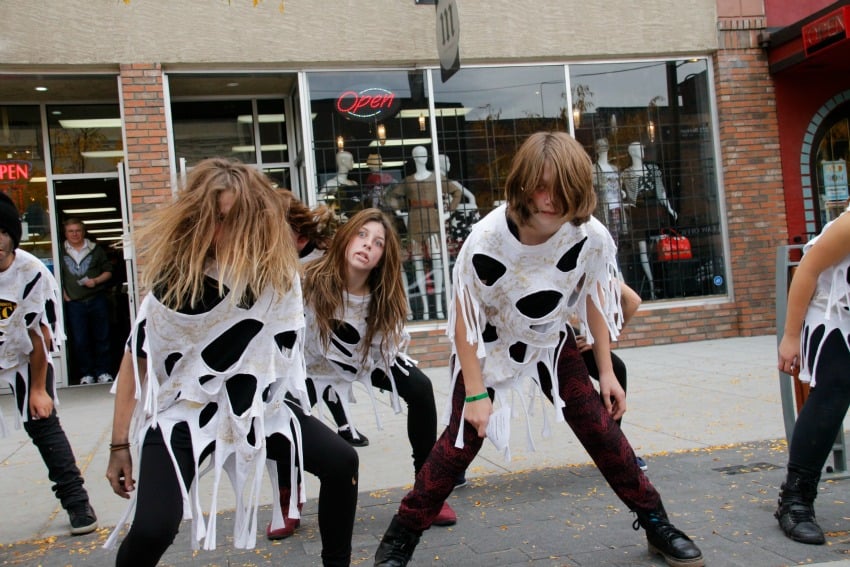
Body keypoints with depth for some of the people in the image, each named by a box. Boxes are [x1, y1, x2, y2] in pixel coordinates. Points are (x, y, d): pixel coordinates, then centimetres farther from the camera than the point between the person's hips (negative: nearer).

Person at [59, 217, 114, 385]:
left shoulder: (96, 250, 7)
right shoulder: (61, 253, 6)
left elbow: (108, 271, 8)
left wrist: (96, 281, -9)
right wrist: (63, 295, -2)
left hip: (97, 300, 0)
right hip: (74, 302, 0)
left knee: (102, 337, 3)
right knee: (79, 341, 1)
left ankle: (103, 372, 13)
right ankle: (86, 373, 12)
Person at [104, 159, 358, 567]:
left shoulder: (277, 268, -8)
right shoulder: (173, 276, -17)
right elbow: (136, 360, -9)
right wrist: (119, 445, -6)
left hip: (257, 408, 4)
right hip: (183, 412, -3)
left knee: (340, 462, -9)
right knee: (152, 530, -20)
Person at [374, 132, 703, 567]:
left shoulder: (591, 236, -23)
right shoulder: (486, 240, -32)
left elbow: (593, 298, -4)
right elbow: (465, 320, -22)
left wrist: (606, 371, -2)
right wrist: (476, 393, -21)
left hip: (552, 342, 3)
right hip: (489, 347, -3)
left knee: (600, 427, 0)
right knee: (462, 440, -8)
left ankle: (656, 524, 19)